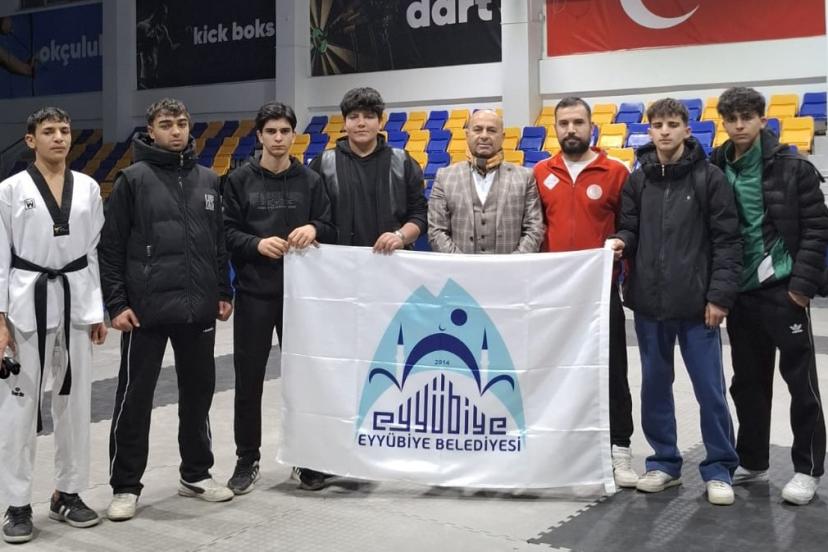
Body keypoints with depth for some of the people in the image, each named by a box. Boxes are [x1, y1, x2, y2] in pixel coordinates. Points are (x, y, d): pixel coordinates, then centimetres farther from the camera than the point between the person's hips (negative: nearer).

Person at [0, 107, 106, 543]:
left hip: (75, 301, 3)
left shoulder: (88, 188, 6)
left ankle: (68, 493, 22)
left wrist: (98, 311, 6)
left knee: (75, 401, 9)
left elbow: (96, 251, 9)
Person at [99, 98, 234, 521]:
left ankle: (196, 474, 28)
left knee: (198, 393, 13)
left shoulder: (208, 180, 11)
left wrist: (223, 292, 11)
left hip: (199, 310, 4)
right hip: (147, 310, -4)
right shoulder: (133, 179, -3)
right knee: (135, 397, 3)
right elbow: (110, 248, -4)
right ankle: (125, 486, 15)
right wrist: (116, 303, -10)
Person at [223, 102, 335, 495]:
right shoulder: (240, 180, 3)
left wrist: (314, 229, -16)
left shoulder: (310, 180, 7)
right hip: (253, 292, -1)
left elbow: (331, 230, 6)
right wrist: (257, 244, -19)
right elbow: (227, 232, -1)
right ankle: (247, 460, 17)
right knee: (249, 380, 4)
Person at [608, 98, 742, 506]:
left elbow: (727, 240, -5)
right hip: (649, 303, 4)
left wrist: (720, 294, -10)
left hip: (696, 304, -4)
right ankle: (664, 461, 26)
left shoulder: (709, 177, -3)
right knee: (654, 385, 12)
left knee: (710, 388, 3)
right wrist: (621, 241, -11)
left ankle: (719, 469, 17)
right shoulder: (637, 180, 8)